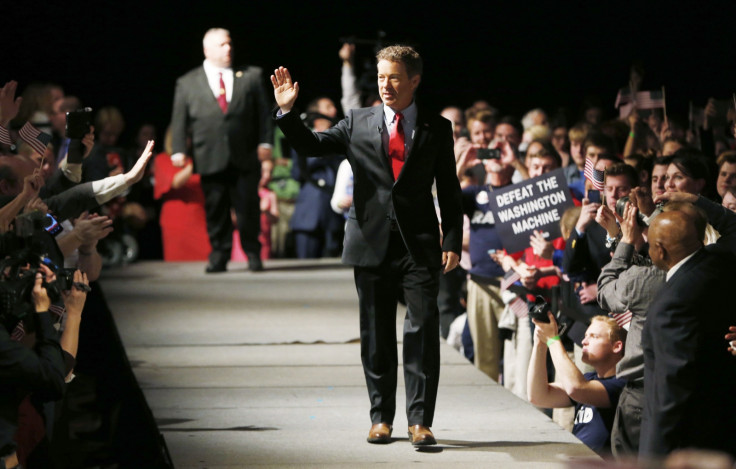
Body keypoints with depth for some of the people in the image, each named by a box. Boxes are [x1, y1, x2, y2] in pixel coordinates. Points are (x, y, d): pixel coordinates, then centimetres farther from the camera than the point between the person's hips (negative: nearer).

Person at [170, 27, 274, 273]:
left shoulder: (250, 77, 13)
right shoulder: (187, 83, 11)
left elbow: (263, 115, 12)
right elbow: (179, 121, 10)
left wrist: (265, 148, 3)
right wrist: (178, 151, -2)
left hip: (245, 158, 0)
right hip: (210, 159, 0)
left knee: (248, 207, -2)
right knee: (216, 210, 0)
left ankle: (253, 254, 12)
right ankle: (218, 257, 11)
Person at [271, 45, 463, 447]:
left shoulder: (436, 128, 6)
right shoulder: (358, 123, 8)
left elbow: (449, 190, 7)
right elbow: (311, 145, 5)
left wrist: (452, 241, -1)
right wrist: (287, 112, -11)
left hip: (418, 245, -1)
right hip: (372, 243, 2)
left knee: (422, 330, -9)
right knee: (376, 335, 7)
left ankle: (419, 421, -7)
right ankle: (381, 417, 16)